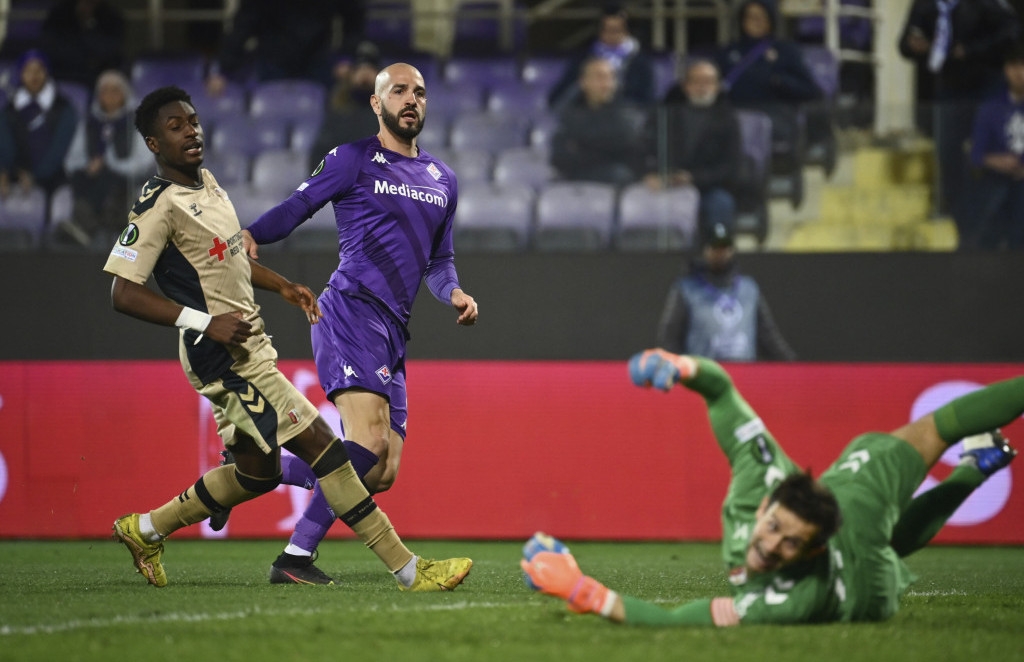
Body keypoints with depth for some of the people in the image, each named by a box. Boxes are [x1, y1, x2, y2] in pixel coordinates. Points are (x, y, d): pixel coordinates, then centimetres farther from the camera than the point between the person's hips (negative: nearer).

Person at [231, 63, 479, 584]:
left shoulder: (443, 179, 24)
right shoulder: (352, 160, 4)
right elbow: (296, 208, -1)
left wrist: (455, 294, 10)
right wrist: (249, 234, -21)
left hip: (393, 327, 7)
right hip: (352, 308, -7)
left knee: (383, 471, 0)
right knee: (367, 444, -25)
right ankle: (295, 556, -21)